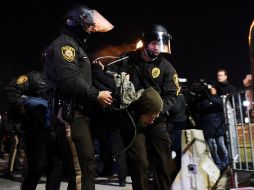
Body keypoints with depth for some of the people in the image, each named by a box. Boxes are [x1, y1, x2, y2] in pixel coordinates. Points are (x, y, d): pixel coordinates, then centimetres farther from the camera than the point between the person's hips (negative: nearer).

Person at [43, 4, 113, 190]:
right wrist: (97, 95, -14)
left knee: (82, 165, 14)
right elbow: (70, 79, -22)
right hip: (71, 113, -11)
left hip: (80, 111, 11)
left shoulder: (77, 45, 26)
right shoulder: (64, 44, -8)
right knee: (85, 165, -15)